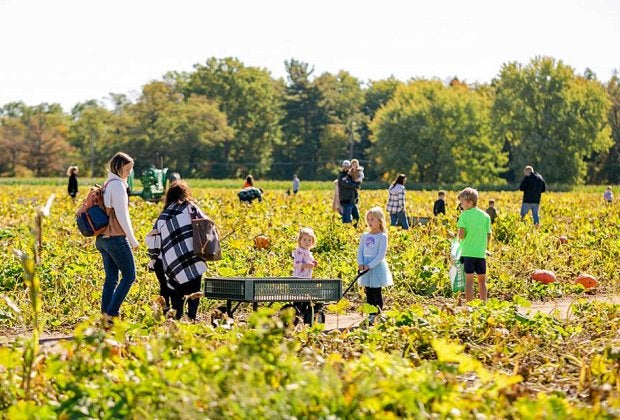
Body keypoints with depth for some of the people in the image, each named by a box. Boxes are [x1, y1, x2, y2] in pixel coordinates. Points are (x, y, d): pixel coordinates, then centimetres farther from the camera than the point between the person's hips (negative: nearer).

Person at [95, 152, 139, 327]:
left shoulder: (106, 185, 15)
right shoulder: (118, 185, -13)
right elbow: (121, 215, -16)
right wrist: (133, 240, -11)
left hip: (102, 238, 9)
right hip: (116, 238, -9)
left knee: (111, 278, 9)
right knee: (129, 275, -1)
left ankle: (105, 316, 5)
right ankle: (111, 314, -8)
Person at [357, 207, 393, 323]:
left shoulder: (382, 237, -9)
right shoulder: (365, 236, 9)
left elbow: (381, 255, -14)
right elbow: (360, 251, 9)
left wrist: (370, 265, -20)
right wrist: (360, 263, -9)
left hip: (377, 266, -6)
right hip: (366, 267, 6)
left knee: (376, 293, -3)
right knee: (368, 293, 9)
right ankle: (371, 316, 15)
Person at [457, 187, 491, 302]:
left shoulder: (464, 215, -7)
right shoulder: (486, 216, 5)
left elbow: (461, 234, -13)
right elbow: (489, 236, 6)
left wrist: (459, 238, 9)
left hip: (467, 252, -3)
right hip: (481, 253, 3)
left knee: (469, 280, -1)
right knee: (482, 280, 13)